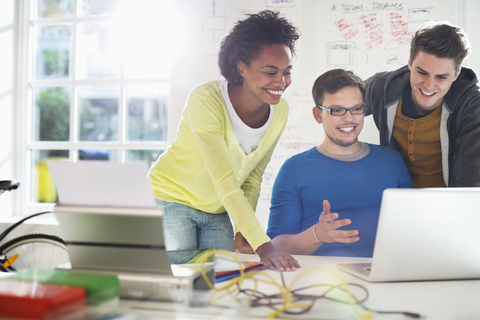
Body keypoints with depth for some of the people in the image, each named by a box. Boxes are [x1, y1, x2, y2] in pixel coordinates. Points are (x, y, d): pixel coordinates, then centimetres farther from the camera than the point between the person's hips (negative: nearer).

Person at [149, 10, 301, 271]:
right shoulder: (205, 100, -27)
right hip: (172, 199, -5)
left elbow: (252, 177, 3)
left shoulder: (279, 111, -8)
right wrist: (263, 245, -38)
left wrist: (243, 232, -8)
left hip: (217, 211, 6)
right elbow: (224, 182, -33)